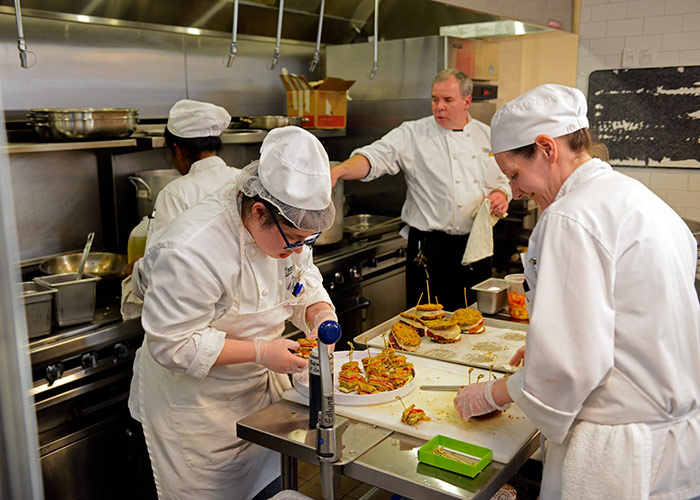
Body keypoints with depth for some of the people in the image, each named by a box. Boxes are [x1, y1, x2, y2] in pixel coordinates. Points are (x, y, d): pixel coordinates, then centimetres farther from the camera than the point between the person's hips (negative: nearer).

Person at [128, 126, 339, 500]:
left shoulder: (289, 226, -10)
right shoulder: (191, 252, -34)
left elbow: (304, 282, 4)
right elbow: (173, 345, -29)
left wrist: (320, 314, -18)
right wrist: (259, 352, -31)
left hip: (260, 385, 7)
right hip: (193, 397, -6)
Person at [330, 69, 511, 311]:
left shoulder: (486, 136, 9)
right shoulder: (413, 134, -4)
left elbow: (503, 180, 19)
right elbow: (375, 157, -19)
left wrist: (501, 196, -4)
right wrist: (338, 171, -37)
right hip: (431, 248, -4)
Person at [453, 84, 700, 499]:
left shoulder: (572, 218, -21)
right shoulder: (633, 195, 8)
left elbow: (568, 366, -24)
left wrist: (493, 394, -7)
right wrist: (545, 351, 18)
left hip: (618, 456, -9)